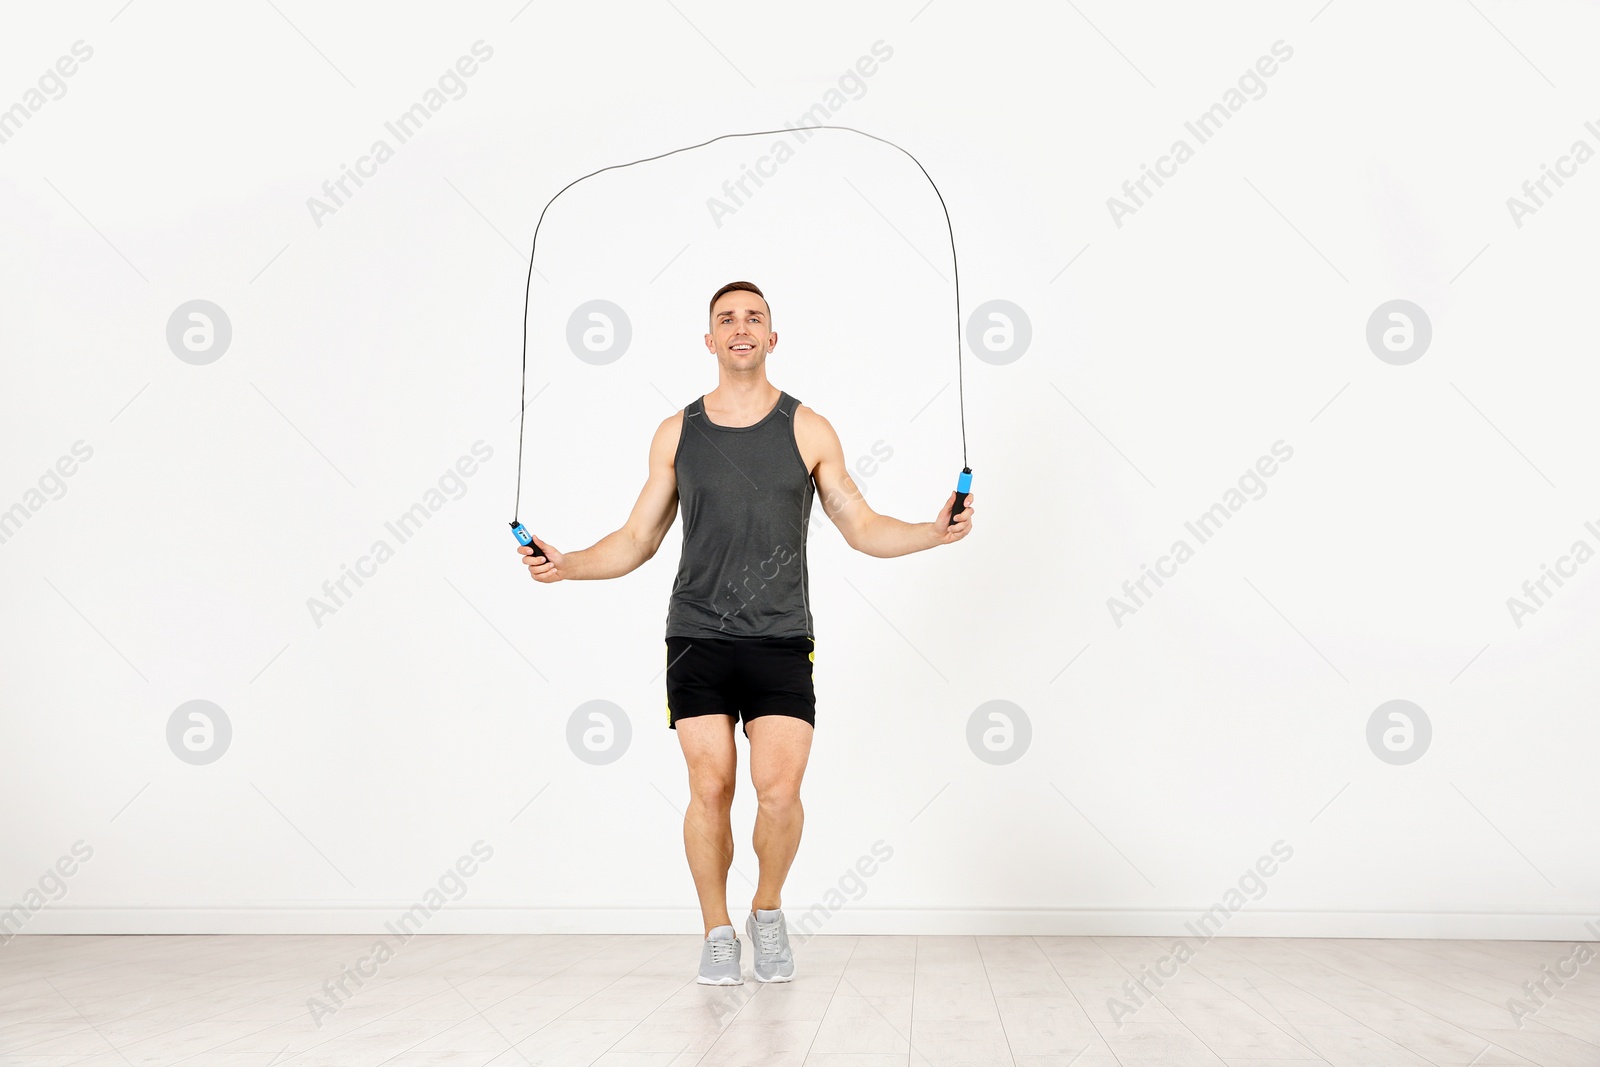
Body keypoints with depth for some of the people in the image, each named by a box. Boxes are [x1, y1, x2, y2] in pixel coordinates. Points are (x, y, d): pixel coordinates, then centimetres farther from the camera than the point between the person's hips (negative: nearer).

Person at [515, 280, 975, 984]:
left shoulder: (808, 430, 6)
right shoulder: (677, 433, 8)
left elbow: (863, 529, 8)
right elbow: (637, 541, 11)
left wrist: (932, 532, -9)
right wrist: (566, 565, -4)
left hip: (781, 642, -1)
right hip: (699, 637, 1)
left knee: (779, 790, -10)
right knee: (710, 790, -4)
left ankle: (769, 910, 19)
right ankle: (717, 933, 18)